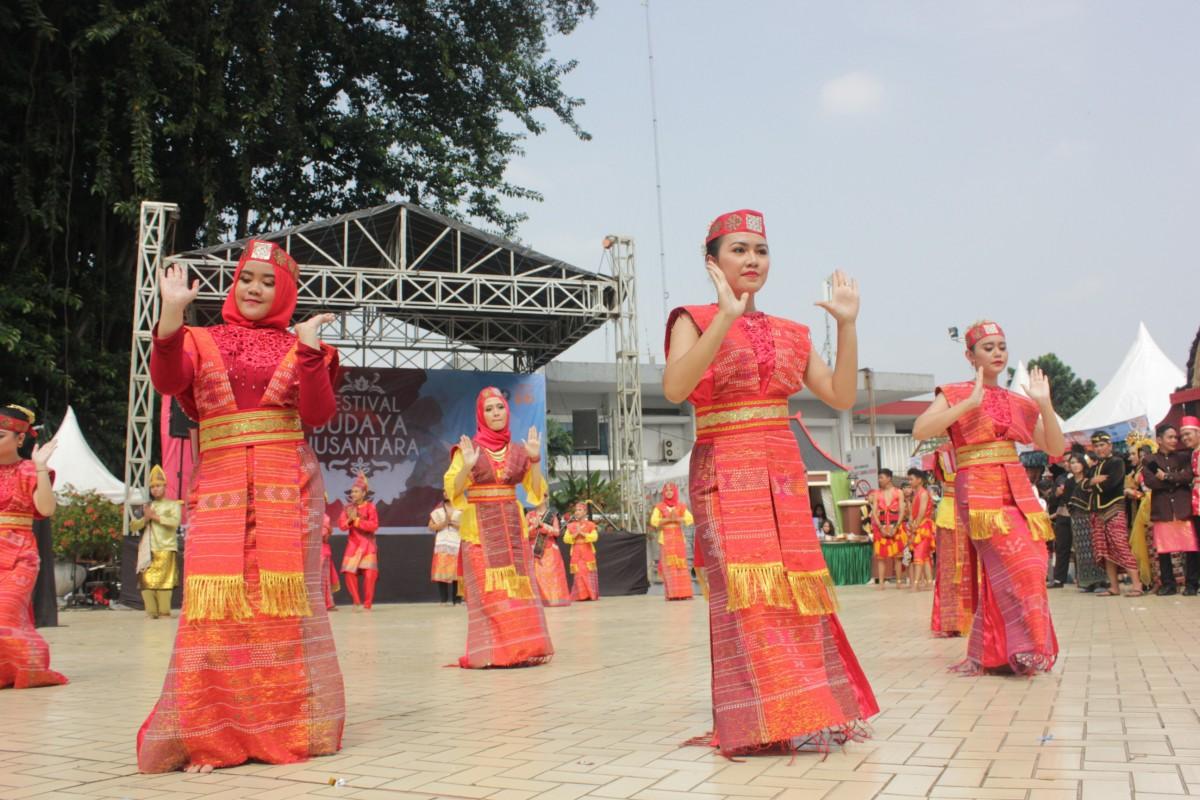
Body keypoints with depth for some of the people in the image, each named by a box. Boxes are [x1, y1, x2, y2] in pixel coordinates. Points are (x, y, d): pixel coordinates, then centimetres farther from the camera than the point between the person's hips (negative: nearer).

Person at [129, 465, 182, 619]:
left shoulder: (173, 504, 9)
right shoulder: (146, 506, 22)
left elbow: (175, 521, -9)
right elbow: (133, 526, 14)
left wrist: (155, 516, -9)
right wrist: (145, 518, -4)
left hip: (165, 549, -4)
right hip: (147, 550, 4)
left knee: (163, 581, -9)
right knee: (146, 581, -5)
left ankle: (164, 611, -5)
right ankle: (151, 611, 0)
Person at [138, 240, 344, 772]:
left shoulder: (299, 347, 12)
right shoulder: (202, 341, 13)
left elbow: (317, 415, -2)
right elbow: (167, 381, -7)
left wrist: (310, 351, -13)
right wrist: (172, 314, -19)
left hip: (288, 487, 0)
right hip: (220, 485, 1)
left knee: (283, 600, -3)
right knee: (217, 601, -6)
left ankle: (287, 727, 5)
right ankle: (210, 735, 1)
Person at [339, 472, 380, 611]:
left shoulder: (370, 507, -6)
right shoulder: (347, 507, 5)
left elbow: (374, 525, -16)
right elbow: (341, 525, -2)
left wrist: (356, 519, -20)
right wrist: (349, 520, -22)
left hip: (367, 544, -3)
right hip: (353, 544, 3)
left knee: (369, 573, -10)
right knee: (349, 572, -7)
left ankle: (367, 604, 1)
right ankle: (357, 602, 7)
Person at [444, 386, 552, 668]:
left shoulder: (518, 451, 10)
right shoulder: (468, 448, 0)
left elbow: (536, 491, 6)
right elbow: (453, 490, -5)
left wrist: (535, 459, -8)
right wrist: (467, 466, -22)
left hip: (512, 525, 3)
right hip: (480, 526, -3)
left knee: (518, 584, -1)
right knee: (488, 588, -7)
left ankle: (521, 648, 4)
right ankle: (491, 652, -5)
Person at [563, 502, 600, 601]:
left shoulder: (590, 525, 3)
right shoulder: (570, 526, 8)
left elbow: (594, 537, -11)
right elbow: (566, 539, 2)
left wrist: (583, 533, -18)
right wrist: (575, 535, -13)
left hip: (588, 552, -1)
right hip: (576, 553, 1)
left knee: (589, 574, -1)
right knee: (579, 574, -4)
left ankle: (591, 595, 6)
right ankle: (580, 595, -1)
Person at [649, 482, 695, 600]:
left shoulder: (681, 506, 10)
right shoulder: (659, 507, 7)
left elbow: (690, 519, -1)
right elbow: (653, 522, -5)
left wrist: (677, 519, -14)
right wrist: (668, 519, -13)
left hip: (679, 539, 1)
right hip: (665, 540, -1)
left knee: (681, 565, -4)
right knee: (668, 565, -7)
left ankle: (684, 593, -4)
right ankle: (671, 594, -8)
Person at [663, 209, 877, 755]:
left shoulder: (789, 333, 16)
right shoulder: (695, 320, 1)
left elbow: (841, 396, 9)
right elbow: (675, 388, -19)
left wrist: (846, 325, 2)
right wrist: (726, 317, -22)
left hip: (784, 473, 5)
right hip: (725, 473, -5)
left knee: (794, 587, 3)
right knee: (747, 590, -11)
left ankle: (806, 710, 14)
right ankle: (762, 721, -4)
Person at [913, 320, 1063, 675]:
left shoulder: (1019, 402, 18)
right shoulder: (955, 394, 3)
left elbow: (1056, 449, 15)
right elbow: (920, 430, -14)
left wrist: (1045, 404, 3)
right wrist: (969, 403, -13)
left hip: (1018, 491, 5)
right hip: (979, 491, -5)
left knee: (1001, 573, 0)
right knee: (1019, 564, -17)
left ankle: (987, 654, 13)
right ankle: (1024, 649, -8)